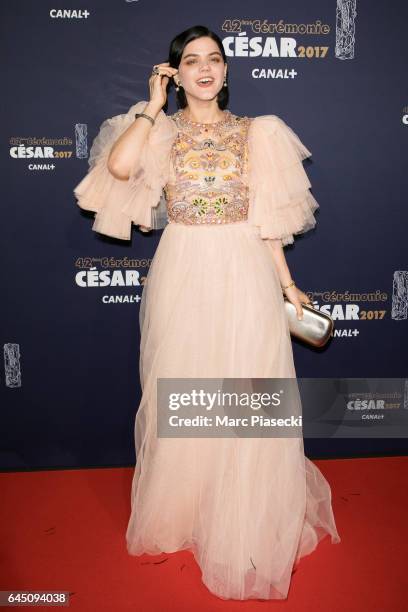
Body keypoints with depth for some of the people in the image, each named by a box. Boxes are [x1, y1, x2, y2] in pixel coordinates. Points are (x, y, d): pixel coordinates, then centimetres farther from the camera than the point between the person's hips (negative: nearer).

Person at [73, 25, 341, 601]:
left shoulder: (254, 132, 8)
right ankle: (184, 511, 32)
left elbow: (267, 219, 6)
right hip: (182, 275, 0)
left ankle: (246, 521, 27)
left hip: (244, 275, 1)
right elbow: (118, 166, -15)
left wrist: (287, 283, 2)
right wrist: (153, 105, -4)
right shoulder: (161, 131, 6)